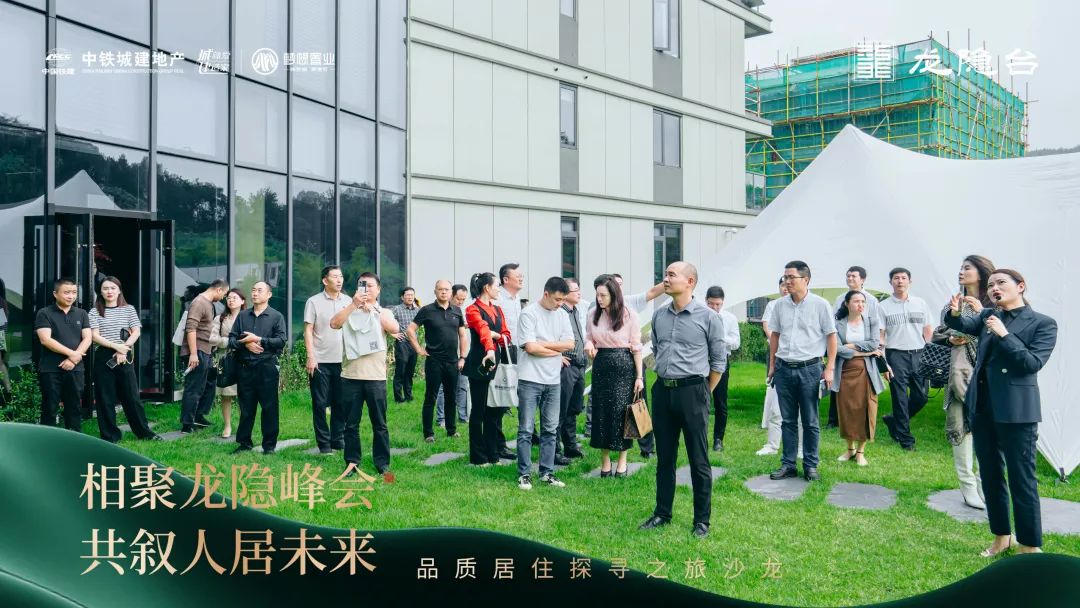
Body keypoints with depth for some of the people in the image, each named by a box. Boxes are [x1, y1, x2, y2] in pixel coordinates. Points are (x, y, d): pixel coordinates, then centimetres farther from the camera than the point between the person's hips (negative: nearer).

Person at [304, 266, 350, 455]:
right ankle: (324, 443, 12)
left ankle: (338, 440, 19)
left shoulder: (348, 301, 7)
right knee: (320, 403, 3)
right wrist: (310, 358, -10)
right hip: (320, 361, -3)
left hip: (342, 361, 3)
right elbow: (308, 330, -3)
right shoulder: (314, 302, -2)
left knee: (340, 403, 8)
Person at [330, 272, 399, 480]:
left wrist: (372, 308, -17)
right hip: (350, 375, 1)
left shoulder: (384, 313, 8)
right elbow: (334, 323, -11)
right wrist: (353, 304, -19)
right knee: (351, 423, 6)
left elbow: (395, 329, -13)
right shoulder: (349, 311, 9)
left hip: (376, 376, -1)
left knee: (379, 424, 4)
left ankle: (382, 463, 13)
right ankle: (352, 462, 16)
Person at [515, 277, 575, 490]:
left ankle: (547, 473, 19)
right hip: (530, 380, -5)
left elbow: (570, 344, 0)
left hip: (553, 380, 5)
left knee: (550, 429, 10)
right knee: (526, 430, 1)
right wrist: (557, 350, -5)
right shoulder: (529, 313, -8)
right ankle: (524, 474, 10)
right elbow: (531, 347, -16)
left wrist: (543, 344, -9)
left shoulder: (562, 315, 8)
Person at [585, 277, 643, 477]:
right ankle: (604, 459, 17)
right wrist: (589, 345, -11)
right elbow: (588, 338, 15)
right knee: (601, 411, 5)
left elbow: (636, 347, -4)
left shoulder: (629, 315, -7)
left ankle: (622, 460, 15)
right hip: (601, 365, 4)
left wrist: (639, 376, -6)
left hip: (623, 366, -3)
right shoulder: (593, 315, 4)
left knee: (622, 411, 0)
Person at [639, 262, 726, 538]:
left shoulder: (708, 317, -7)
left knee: (699, 460, 4)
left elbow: (718, 361, 0)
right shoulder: (659, 315, 6)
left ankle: (702, 520, 17)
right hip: (662, 391, 5)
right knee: (664, 457, 13)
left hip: (692, 391, -5)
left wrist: (703, 394, 2)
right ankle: (662, 513, 26)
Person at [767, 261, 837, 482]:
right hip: (784, 368, 3)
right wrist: (772, 365, 12)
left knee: (810, 422, 5)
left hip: (809, 368, -3)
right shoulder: (780, 305, 5)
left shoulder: (820, 304, -6)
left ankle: (811, 466, 16)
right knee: (788, 420, 10)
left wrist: (829, 368, -7)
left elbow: (831, 336, -2)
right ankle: (788, 464, 17)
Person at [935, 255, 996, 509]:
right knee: (961, 425, 0)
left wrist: (982, 313, -14)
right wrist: (950, 338, -2)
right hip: (961, 371, 2)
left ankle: (985, 484, 10)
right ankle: (968, 486, 7)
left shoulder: (993, 306, 2)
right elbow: (936, 335, 17)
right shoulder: (953, 305, 12)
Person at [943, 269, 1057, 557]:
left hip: (1016, 411, -5)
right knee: (990, 476, 14)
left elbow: (1033, 363, -13)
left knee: (1022, 479, 0)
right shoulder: (988, 316, 12)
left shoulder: (1043, 324, -4)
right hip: (982, 406, 6)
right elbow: (964, 324, -1)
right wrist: (954, 313, -22)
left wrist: (1004, 335, -18)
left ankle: (1030, 546, 12)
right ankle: (1001, 536, 29)